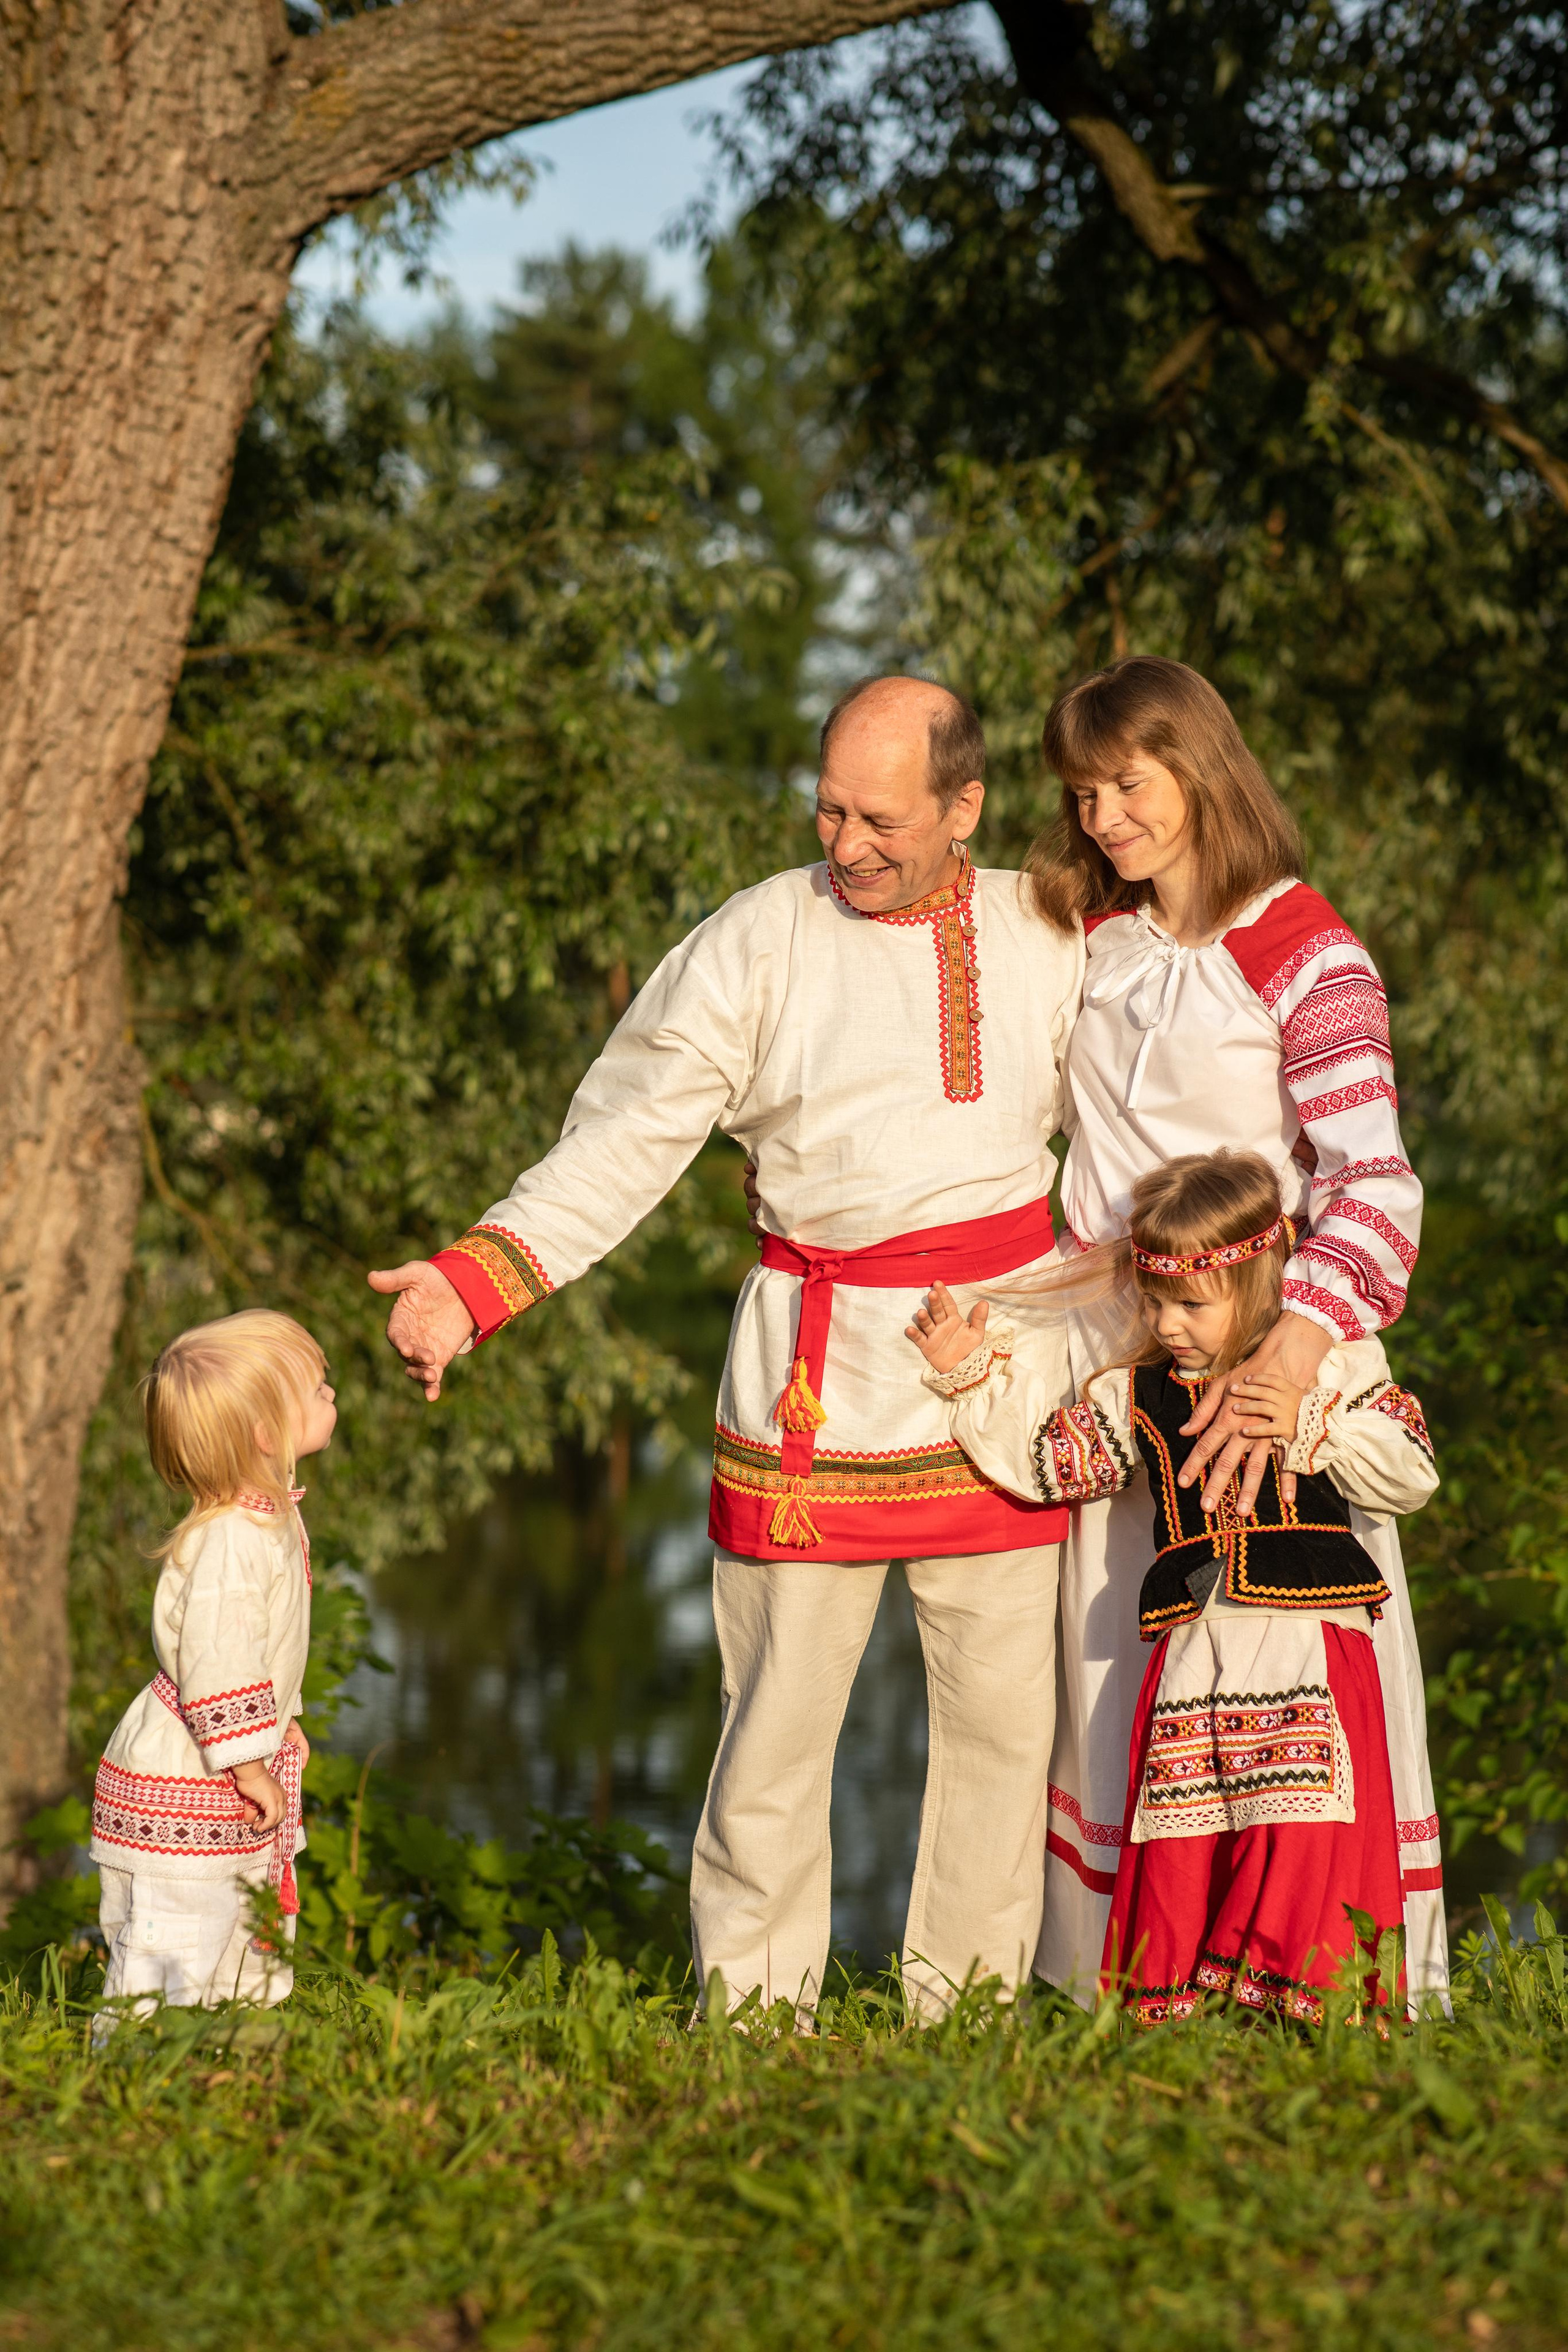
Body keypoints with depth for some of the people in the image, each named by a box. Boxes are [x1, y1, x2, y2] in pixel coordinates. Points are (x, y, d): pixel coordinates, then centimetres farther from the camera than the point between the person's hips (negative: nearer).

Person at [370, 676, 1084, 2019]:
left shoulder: (1047, 938, 7)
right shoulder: (758, 944, -1)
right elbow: (623, 1140, -4)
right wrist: (471, 1282, -15)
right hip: (816, 1384, -2)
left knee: (1004, 1717, 6)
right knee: (779, 1726, -1)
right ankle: (750, 2018, 8)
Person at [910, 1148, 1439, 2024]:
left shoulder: (1335, 1368, 2)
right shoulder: (1137, 1394, 11)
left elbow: (1410, 1475, -2)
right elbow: (1045, 1459, 10)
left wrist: (1311, 1428, -13)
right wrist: (974, 1375, 3)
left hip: (1311, 1635, -3)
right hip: (1191, 1646, 3)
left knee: (1305, 1826, -8)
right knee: (1180, 1837, 2)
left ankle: (1298, 1991, 0)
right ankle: (1171, 1995, 9)